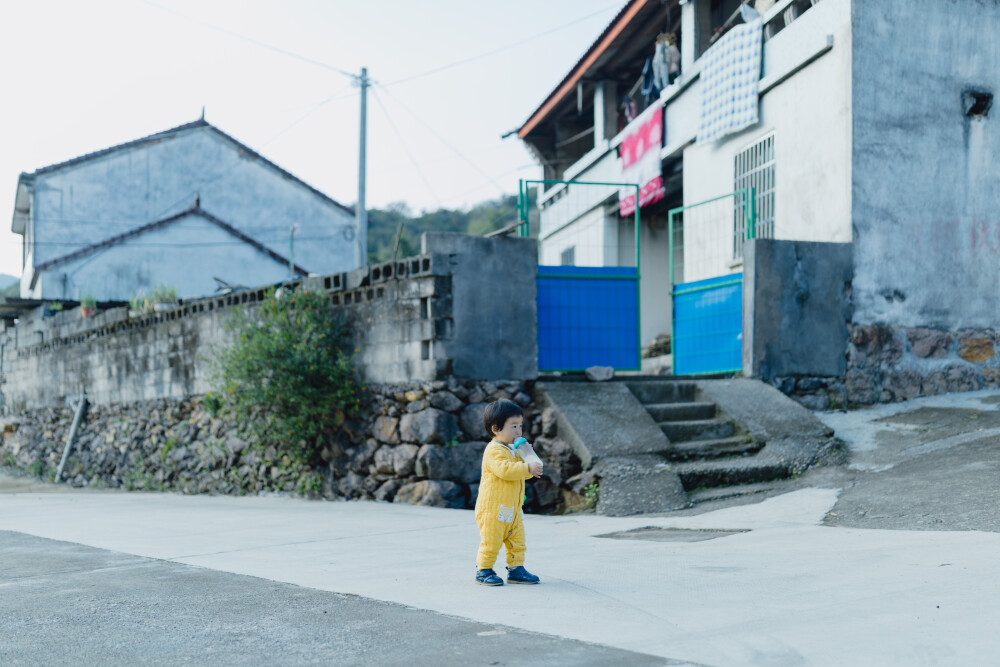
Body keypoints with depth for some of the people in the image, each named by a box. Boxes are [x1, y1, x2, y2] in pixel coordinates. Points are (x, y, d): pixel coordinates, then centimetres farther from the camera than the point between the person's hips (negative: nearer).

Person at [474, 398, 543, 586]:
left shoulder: (513, 450, 16)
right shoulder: (494, 451, -15)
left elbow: (522, 473, 18)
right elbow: (505, 469, -30)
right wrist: (528, 468, -32)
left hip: (512, 509, 9)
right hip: (492, 507, -9)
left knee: (517, 541, 10)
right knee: (491, 541, -4)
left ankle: (516, 570, 18)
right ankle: (483, 571, 7)